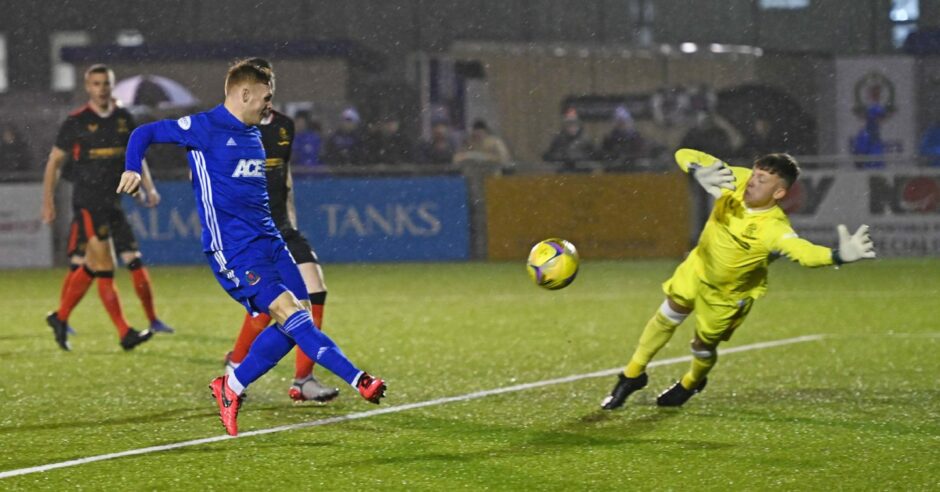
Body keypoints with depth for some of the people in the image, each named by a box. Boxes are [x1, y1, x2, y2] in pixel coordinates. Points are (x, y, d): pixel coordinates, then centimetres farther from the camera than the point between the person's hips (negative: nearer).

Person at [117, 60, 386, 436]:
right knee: (289, 312, -17)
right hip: (233, 249, -9)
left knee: (301, 314, 0)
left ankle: (231, 388, 10)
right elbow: (145, 133, 0)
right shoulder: (205, 128, -5)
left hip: (267, 240, 9)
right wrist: (133, 168, -15)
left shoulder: (253, 135, 18)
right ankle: (358, 381, -25)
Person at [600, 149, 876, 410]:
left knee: (703, 346, 13)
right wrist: (701, 172, -51)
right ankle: (633, 375, 36)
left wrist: (837, 256, -80)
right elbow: (685, 156, -28)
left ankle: (690, 383, 49)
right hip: (700, 267, 3)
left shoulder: (773, 229, -41)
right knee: (668, 316, 12)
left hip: (729, 295, -3)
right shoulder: (736, 181, -28)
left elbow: (802, 251, -60)